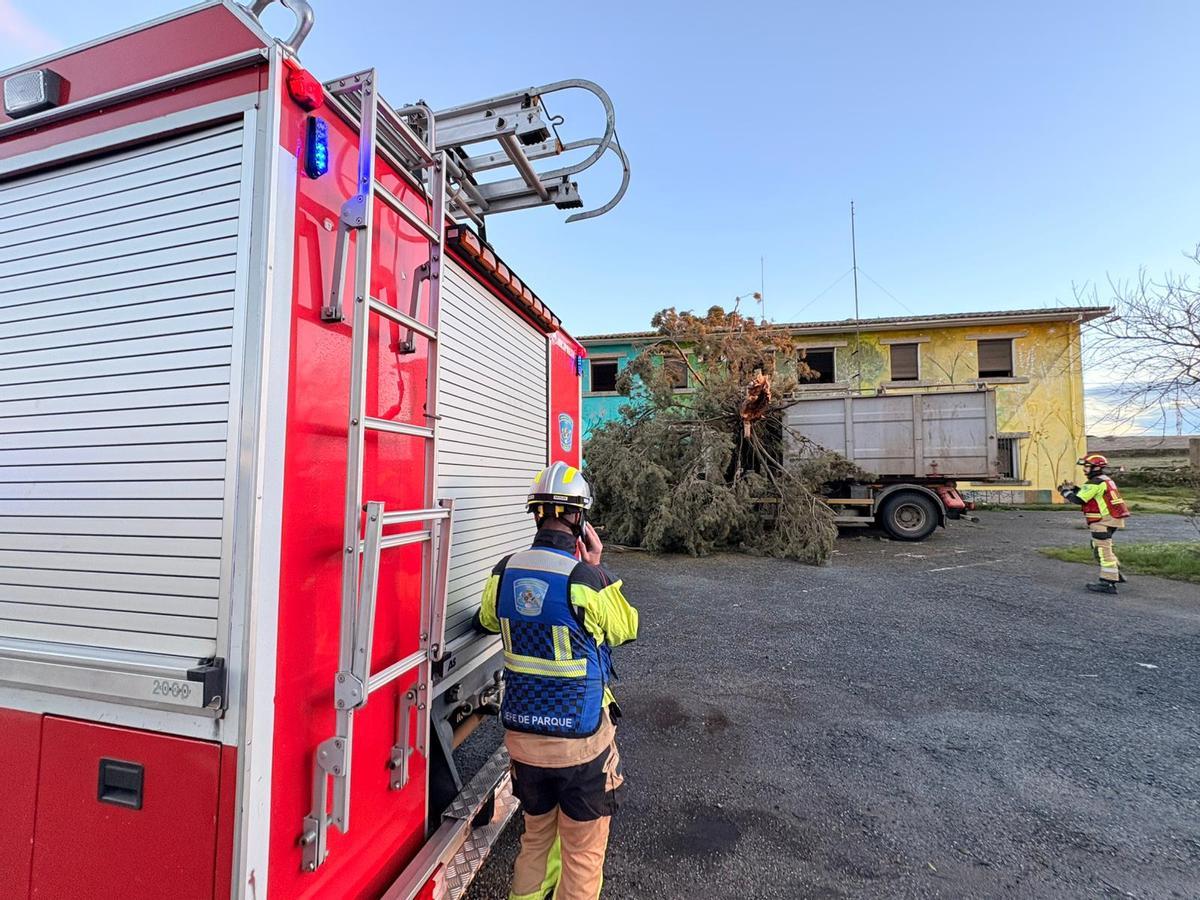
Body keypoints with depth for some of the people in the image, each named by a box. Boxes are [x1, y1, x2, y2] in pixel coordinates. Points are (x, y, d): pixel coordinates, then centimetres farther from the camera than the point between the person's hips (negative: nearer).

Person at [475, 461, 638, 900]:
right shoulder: (586, 580, -23)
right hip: (579, 741, -5)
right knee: (583, 855, 19)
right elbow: (625, 629, -5)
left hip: (522, 735, 5)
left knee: (536, 840, 28)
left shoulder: (504, 572, -8)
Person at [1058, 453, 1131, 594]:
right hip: (1111, 519, 10)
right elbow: (1088, 494, 21)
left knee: (1103, 550, -8)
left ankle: (1108, 583, -7)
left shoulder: (1095, 483, -17)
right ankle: (1115, 574, 31)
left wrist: (1065, 492, -4)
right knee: (1098, 546, 23)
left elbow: (1079, 500, -19)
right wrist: (1074, 488, 11)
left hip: (1104, 522, -10)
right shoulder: (1105, 481, 15)